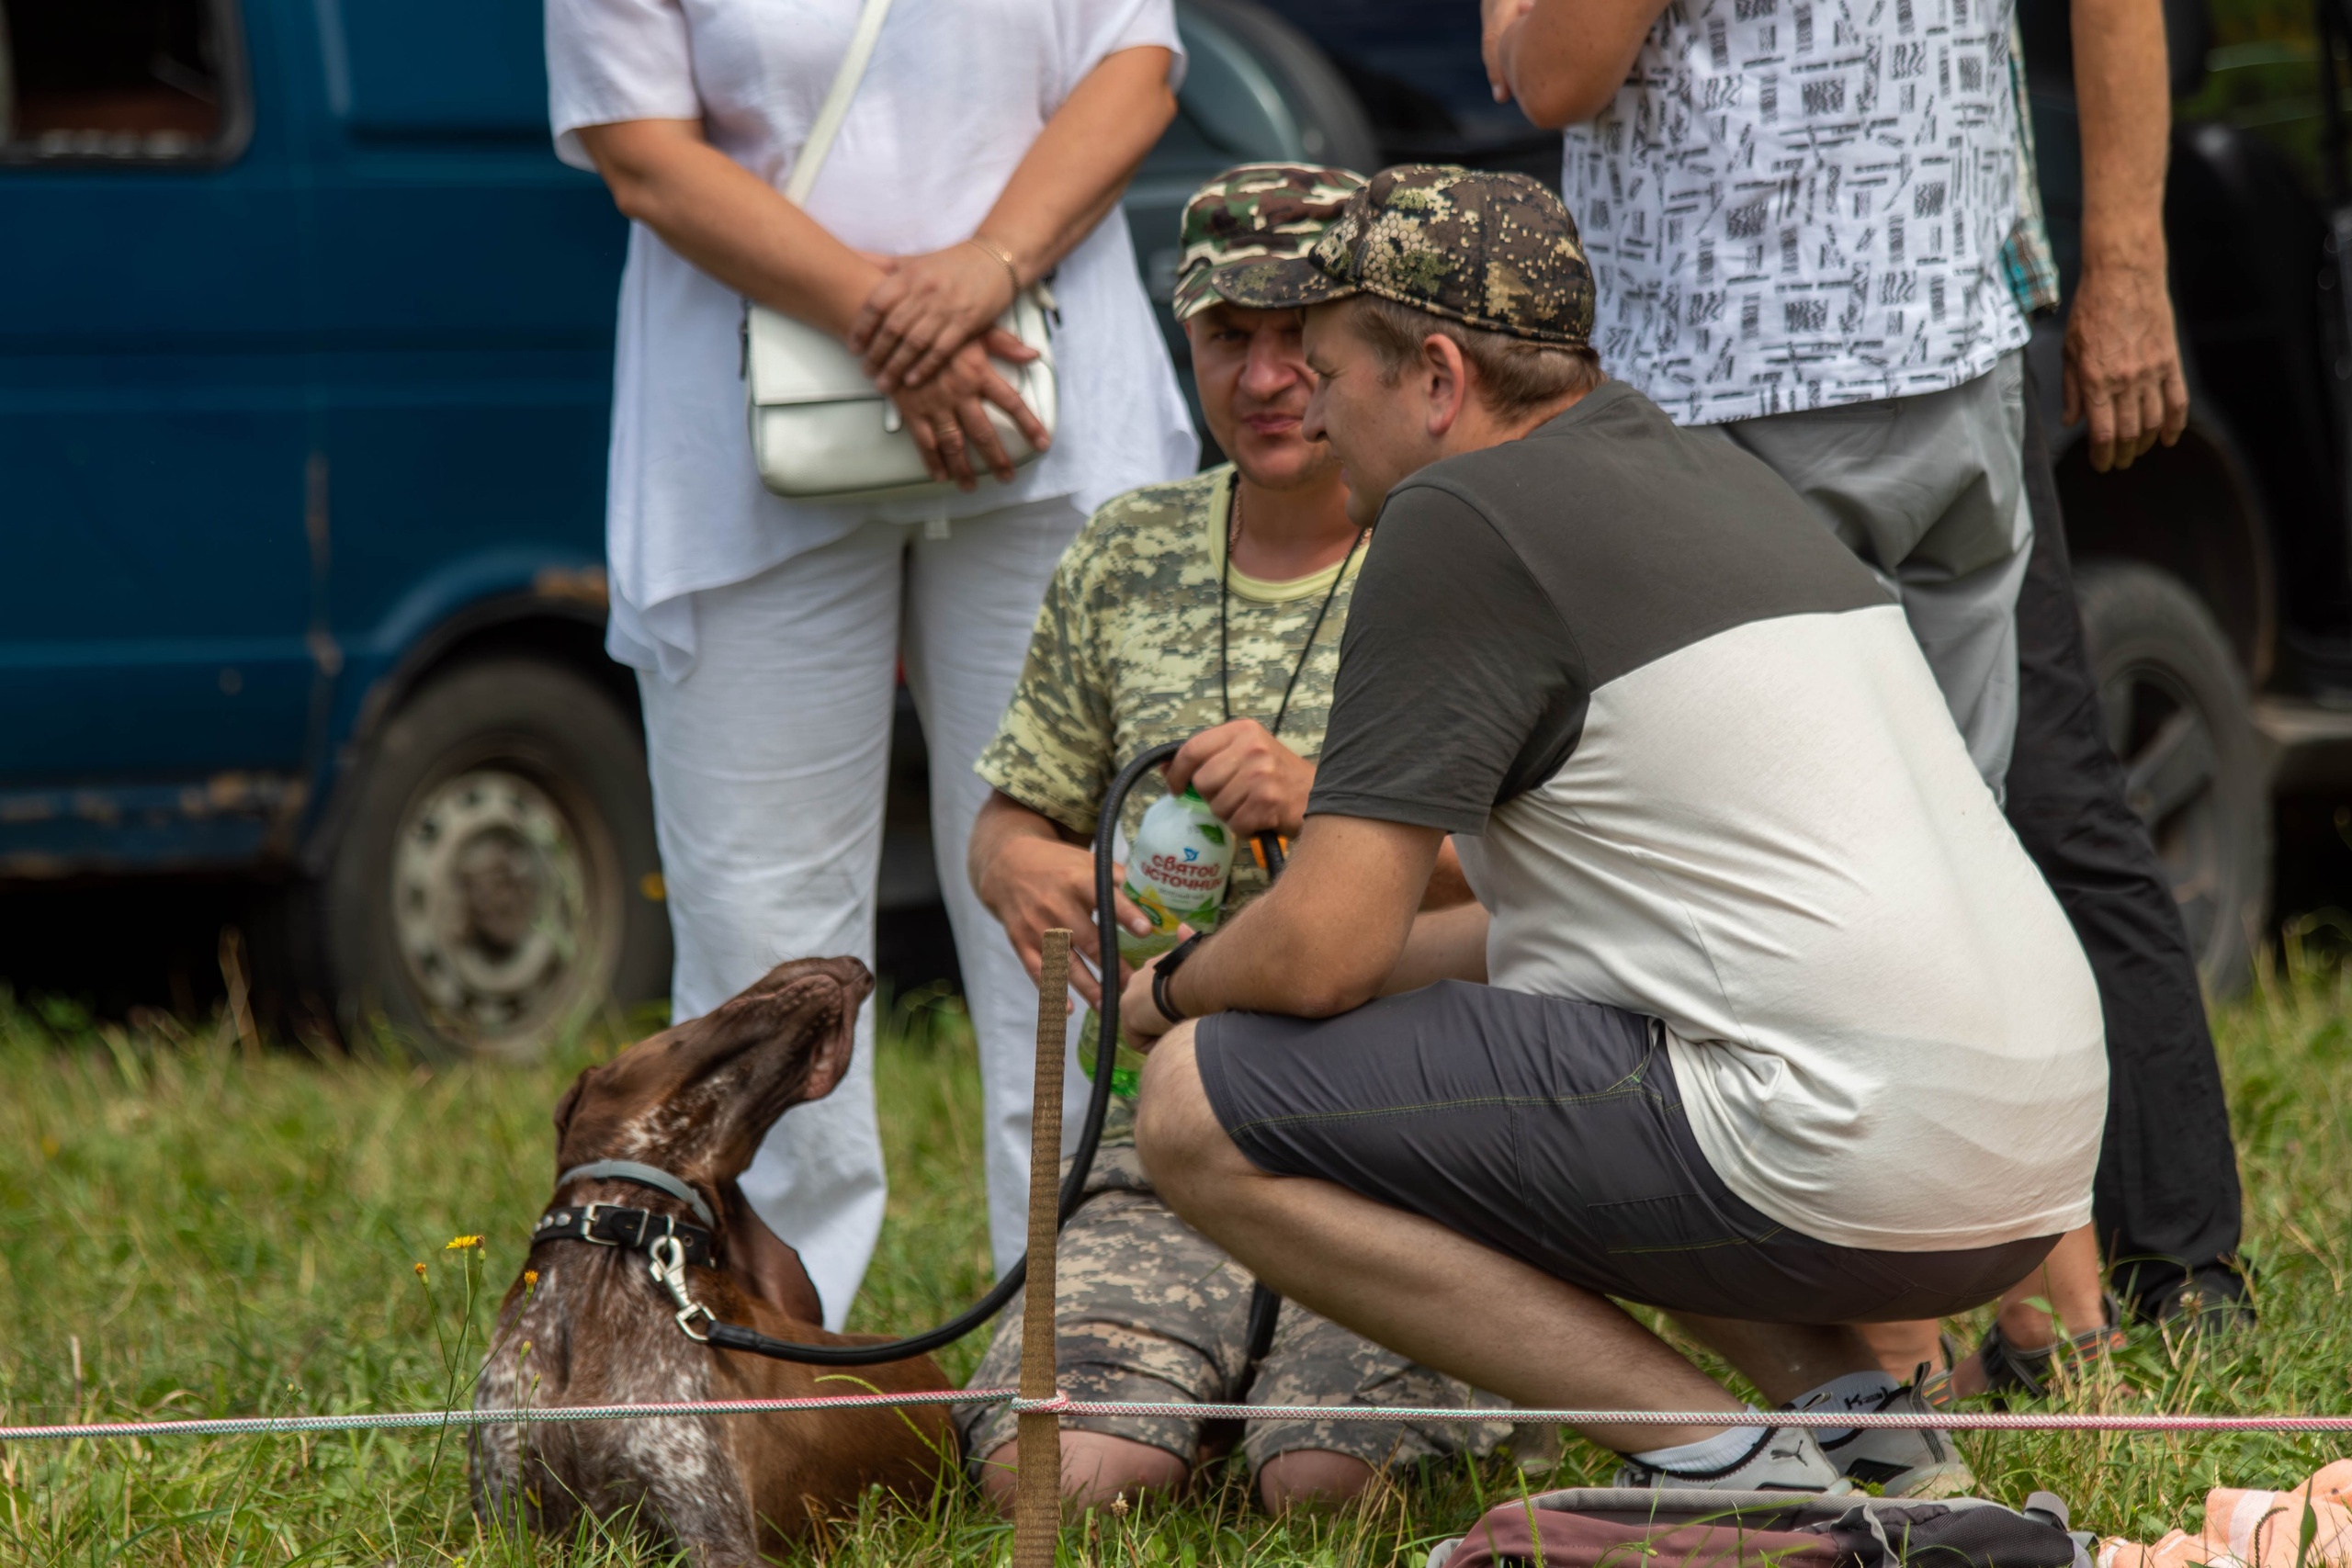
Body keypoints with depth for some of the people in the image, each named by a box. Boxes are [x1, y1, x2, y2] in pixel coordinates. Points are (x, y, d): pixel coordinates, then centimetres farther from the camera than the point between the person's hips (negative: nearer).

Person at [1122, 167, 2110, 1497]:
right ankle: (1856, 1419, 13)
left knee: (1203, 1111, -5)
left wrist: (1172, 991, 13)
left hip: (1837, 1164, -10)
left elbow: (1321, 952, -9)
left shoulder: (1463, 521, -5)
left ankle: (1723, 1467, -8)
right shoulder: (1719, 477, 23)